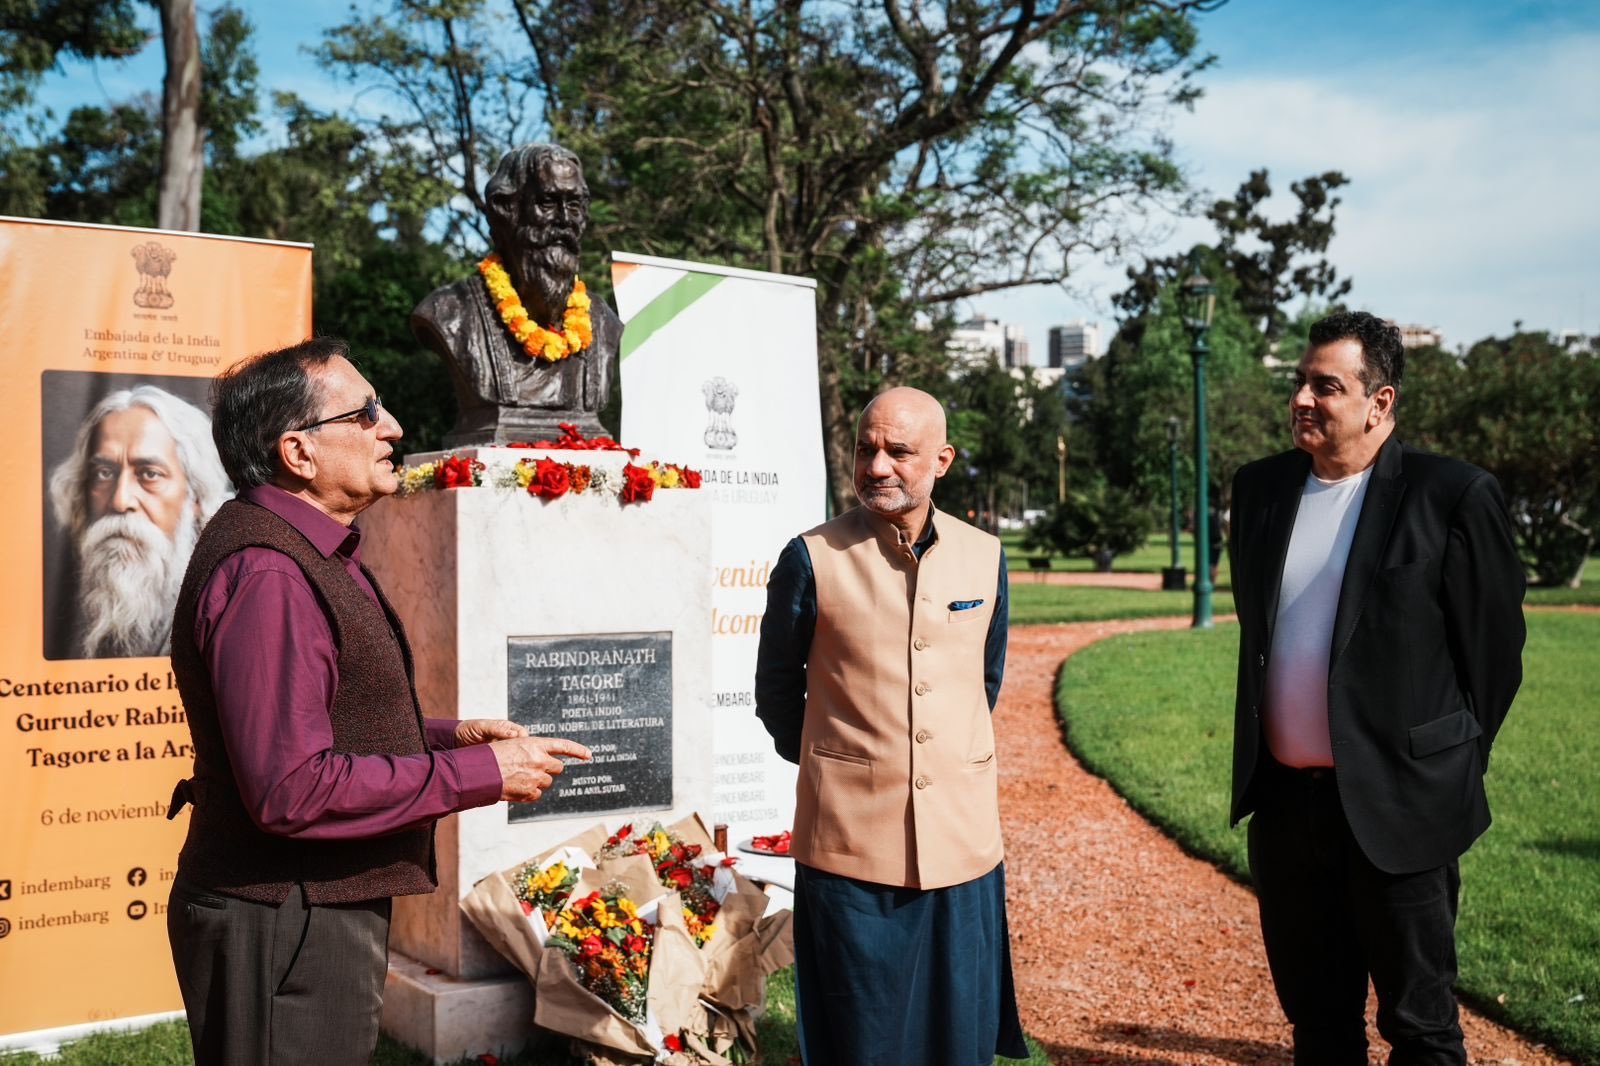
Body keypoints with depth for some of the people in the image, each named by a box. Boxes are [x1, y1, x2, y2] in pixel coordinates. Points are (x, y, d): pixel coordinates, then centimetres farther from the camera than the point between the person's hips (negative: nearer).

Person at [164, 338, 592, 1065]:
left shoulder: (308, 549, 11)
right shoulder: (266, 574, -22)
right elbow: (293, 788, -27)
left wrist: (451, 734, 4)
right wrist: (481, 775, -20)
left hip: (316, 911, 10)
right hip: (283, 926, -10)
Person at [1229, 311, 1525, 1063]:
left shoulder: (1452, 494, -11)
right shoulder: (1260, 487, 5)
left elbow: (1495, 648, -4)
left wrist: (1449, 767, 4)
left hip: (1396, 803, -5)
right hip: (1283, 800, 5)